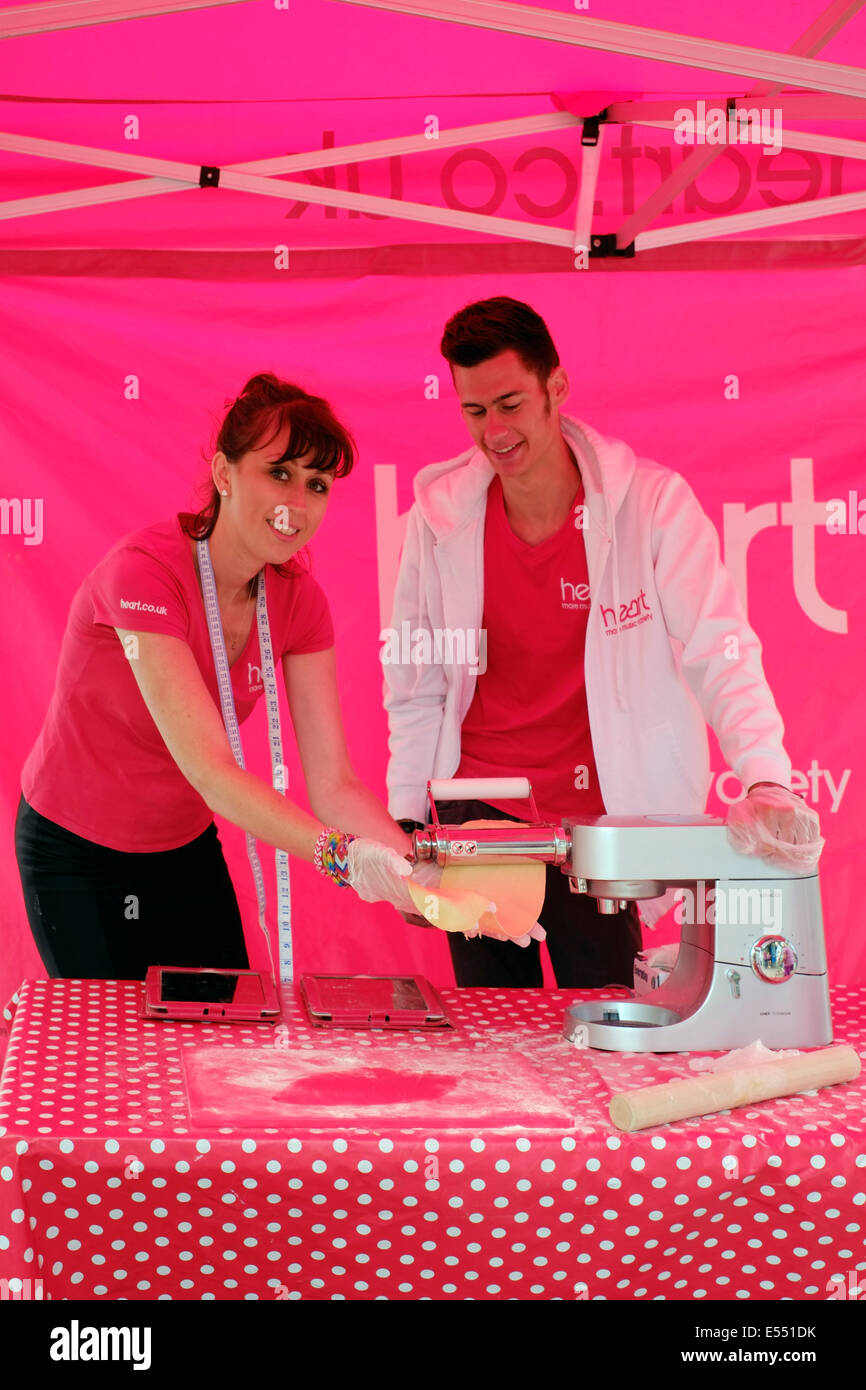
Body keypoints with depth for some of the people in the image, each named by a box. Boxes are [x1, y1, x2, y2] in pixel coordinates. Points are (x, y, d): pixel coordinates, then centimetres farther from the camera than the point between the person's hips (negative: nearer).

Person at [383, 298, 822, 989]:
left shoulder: (652, 503, -9)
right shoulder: (439, 517, -2)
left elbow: (720, 654, -14)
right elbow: (415, 687, 7)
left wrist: (767, 784, -29)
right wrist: (406, 825, 5)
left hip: (603, 817, -2)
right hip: (478, 813, 2)